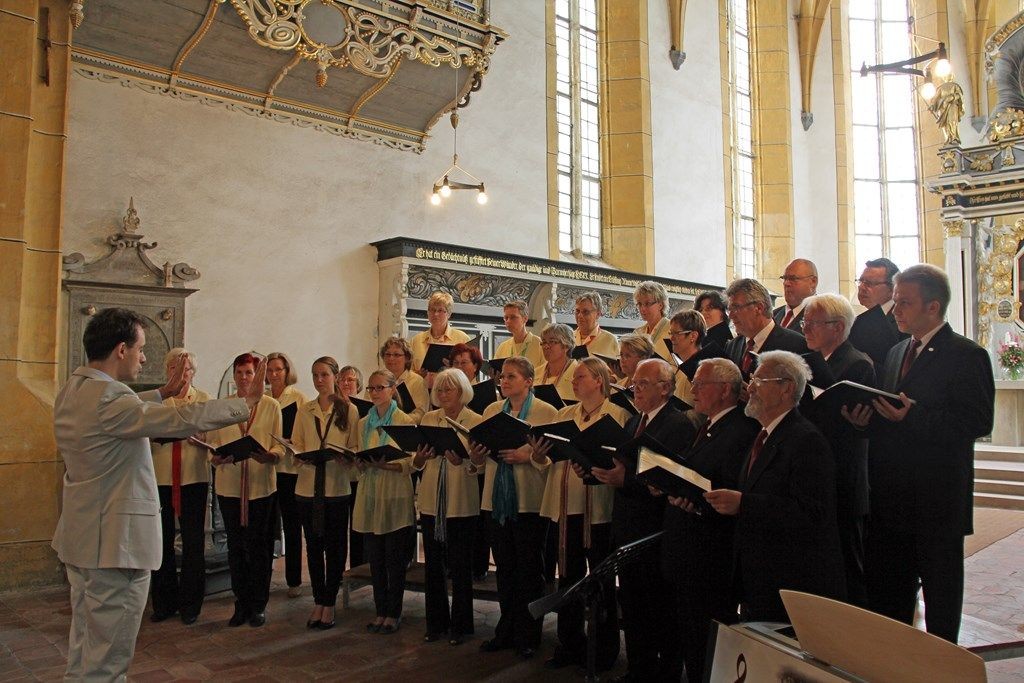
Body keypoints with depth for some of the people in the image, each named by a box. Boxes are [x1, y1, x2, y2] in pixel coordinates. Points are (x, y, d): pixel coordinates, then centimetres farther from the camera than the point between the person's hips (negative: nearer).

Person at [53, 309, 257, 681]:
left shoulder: (73, 390, 6)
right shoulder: (108, 398, -24)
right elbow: (186, 419, -26)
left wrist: (164, 392, 19)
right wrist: (247, 401, -17)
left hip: (81, 536, 10)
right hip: (114, 541, -10)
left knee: (84, 647, 21)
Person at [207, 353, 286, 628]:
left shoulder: (271, 406, 2)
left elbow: (280, 446, 0)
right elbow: (211, 444, 6)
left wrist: (268, 455, -21)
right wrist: (218, 457, -16)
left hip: (261, 484, -2)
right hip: (229, 485, 2)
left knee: (258, 547, 4)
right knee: (235, 546, 9)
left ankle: (258, 606, 17)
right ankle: (241, 603, 22)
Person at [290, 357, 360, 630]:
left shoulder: (349, 410, 1)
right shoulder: (304, 411, 10)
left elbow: (356, 447, 0)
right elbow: (295, 446, 9)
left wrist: (345, 457, -20)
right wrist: (301, 456, -12)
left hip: (337, 487, -3)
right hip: (308, 487, 3)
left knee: (335, 547, 4)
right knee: (313, 546, 10)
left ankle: (329, 604, 16)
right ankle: (318, 602, 22)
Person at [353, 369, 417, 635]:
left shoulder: (406, 422, -4)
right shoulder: (363, 424, 11)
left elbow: (411, 462, -9)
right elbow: (361, 460, 15)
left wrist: (386, 464, -23)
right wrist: (361, 462, -7)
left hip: (396, 496, -5)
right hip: (370, 495, 5)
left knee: (395, 559, 3)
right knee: (375, 558, 9)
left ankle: (393, 613, 15)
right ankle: (380, 611, 21)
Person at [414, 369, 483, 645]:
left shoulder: (476, 422, -3)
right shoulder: (428, 419, 7)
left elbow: (480, 466, -7)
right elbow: (417, 464, 8)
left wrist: (462, 461, -26)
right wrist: (421, 457, -13)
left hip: (462, 504, -3)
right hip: (431, 502, 4)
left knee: (460, 567, 5)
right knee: (434, 565, 11)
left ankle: (459, 626, 19)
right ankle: (436, 623, 25)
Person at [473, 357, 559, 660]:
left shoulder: (547, 412, -5)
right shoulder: (492, 410, 10)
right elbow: (480, 458, 13)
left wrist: (529, 456, -24)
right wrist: (477, 455, -8)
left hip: (530, 501, -5)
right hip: (497, 500, 5)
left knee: (529, 570, 7)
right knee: (504, 568, 14)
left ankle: (527, 636, 20)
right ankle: (506, 631, 28)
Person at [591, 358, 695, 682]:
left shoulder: (679, 425, -15)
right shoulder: (633, 422, 13)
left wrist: (625, 480, -30)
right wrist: (601, 471, -6)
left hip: (656, 533, -8)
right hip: (626, 530, 8)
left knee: (659, 611, 6)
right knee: (632, 606, 19)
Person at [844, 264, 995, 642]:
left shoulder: (967, 355, -9)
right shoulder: (897, 353, 15)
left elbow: (978, 422, -18)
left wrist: (913, 415, -24)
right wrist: (867, 418, -2)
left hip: (937, 499, -7)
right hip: (891, 498, 7)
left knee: (941, 594, 8)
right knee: (885, 594, 14)